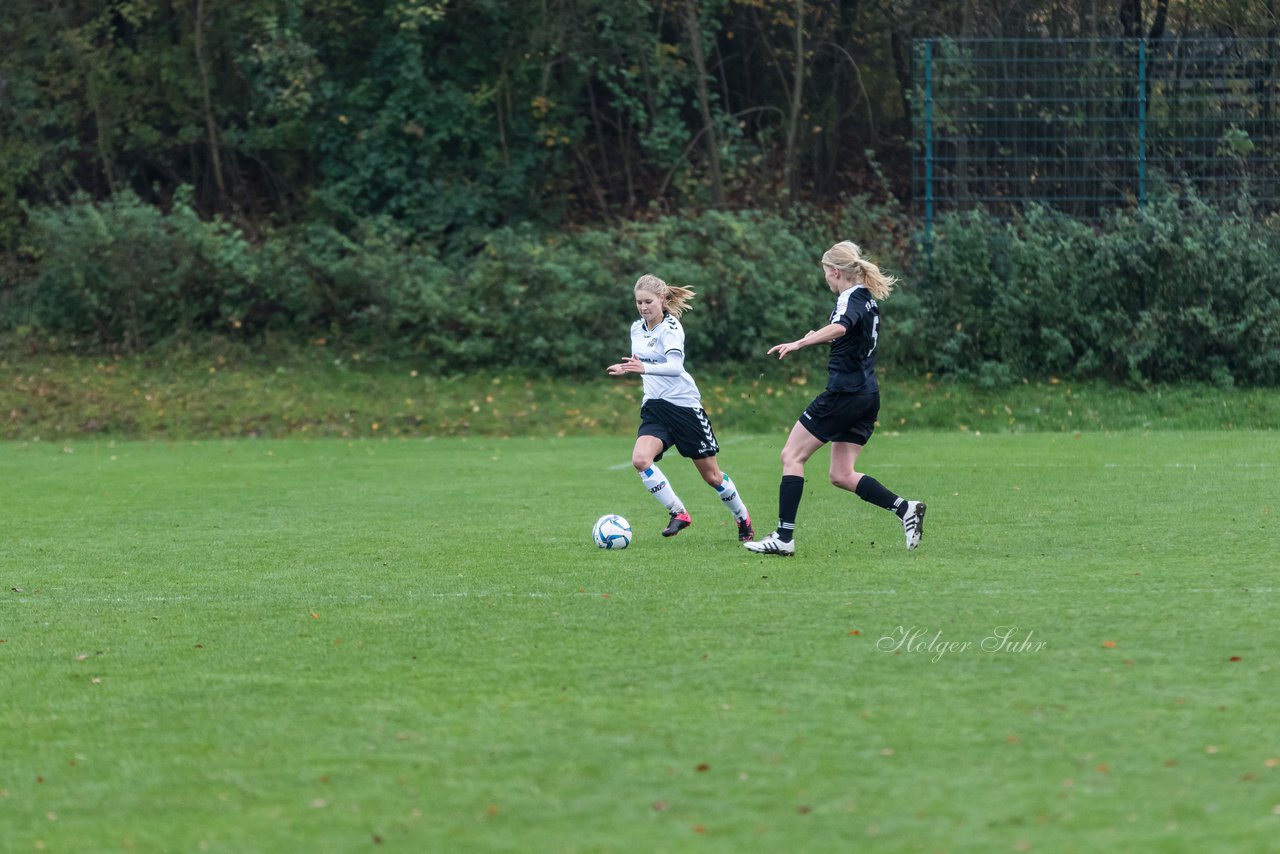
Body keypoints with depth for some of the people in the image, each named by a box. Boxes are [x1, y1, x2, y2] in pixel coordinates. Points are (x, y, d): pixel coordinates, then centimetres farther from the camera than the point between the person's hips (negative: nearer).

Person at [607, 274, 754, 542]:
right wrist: (627, 369, 3)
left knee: (711, 475, 4)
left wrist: (645, 368, -48)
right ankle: (678, 513, -10)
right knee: (640, 459, -22)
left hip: (684, 405, -6)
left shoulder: (670, 328, -15)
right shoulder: (637, 328, 7)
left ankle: (743, 519, 27)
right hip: (654, 408, 6)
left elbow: (675, 366, -31)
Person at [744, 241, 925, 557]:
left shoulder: (851, 299, -11)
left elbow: (840, 327, -35)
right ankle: (905, 508, -2)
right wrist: (822, 339, 25)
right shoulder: (868, 300, 17)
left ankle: (784, 537, -7)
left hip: (844, 393, -9)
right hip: (868, 397, 9)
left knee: (792, 456, -2)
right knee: (842, 475, 10)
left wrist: (800, 343, -43)